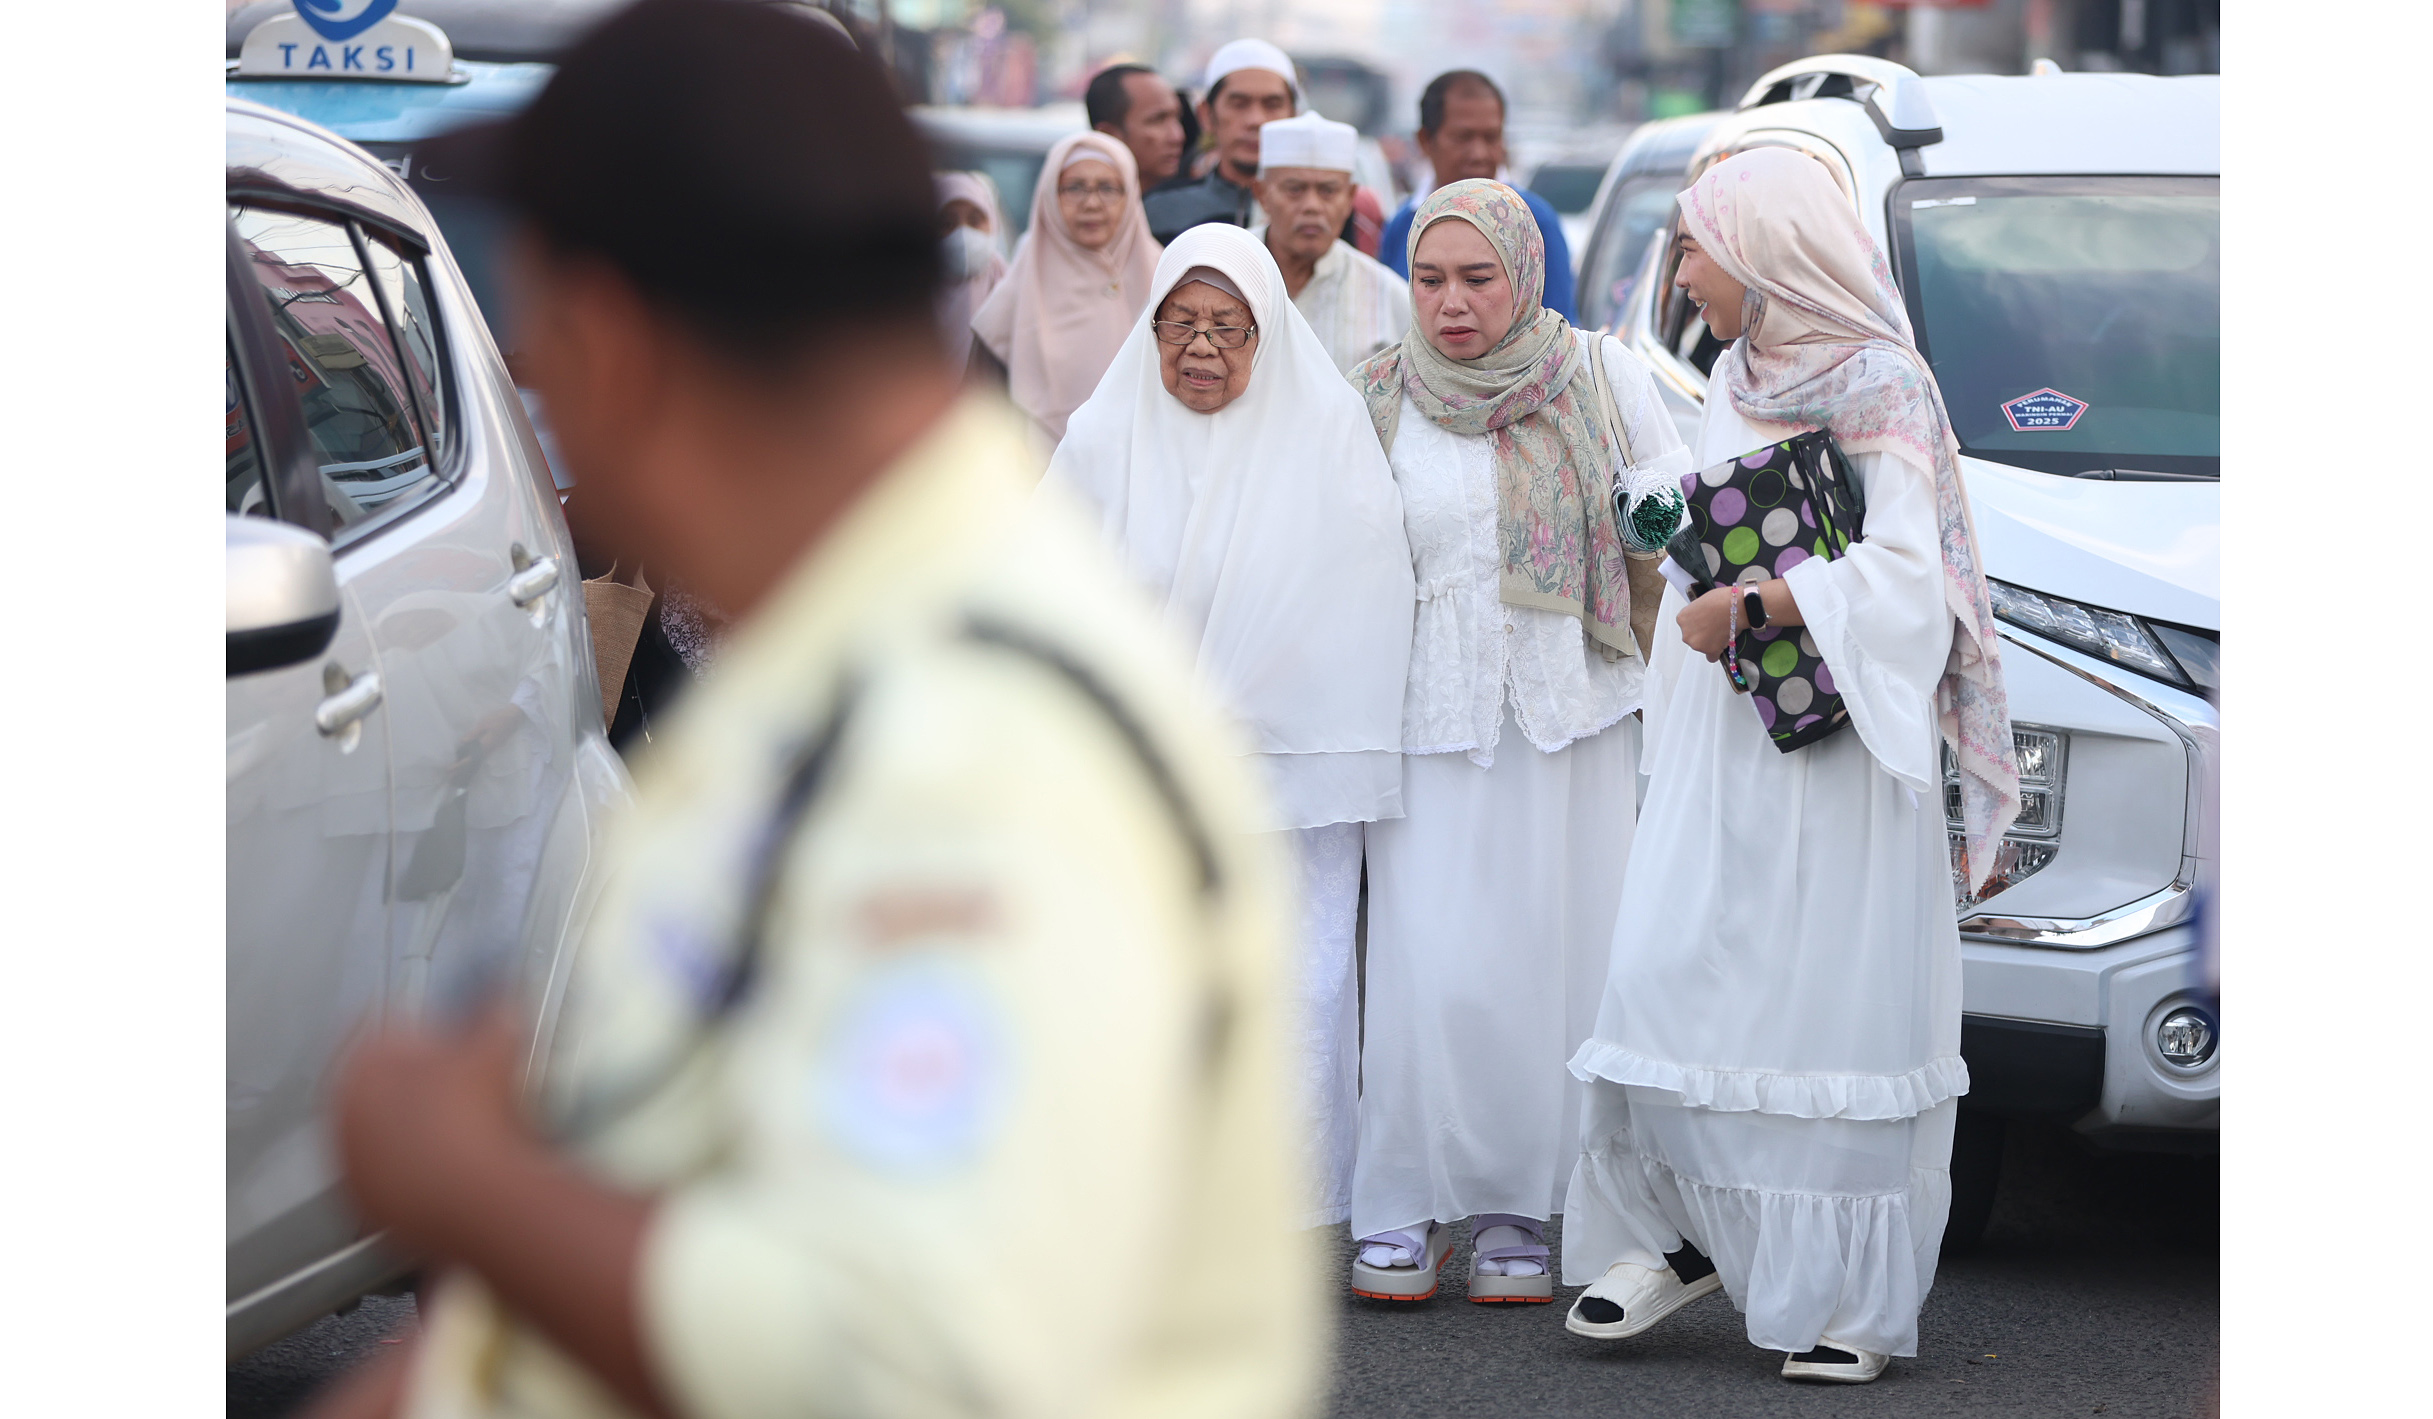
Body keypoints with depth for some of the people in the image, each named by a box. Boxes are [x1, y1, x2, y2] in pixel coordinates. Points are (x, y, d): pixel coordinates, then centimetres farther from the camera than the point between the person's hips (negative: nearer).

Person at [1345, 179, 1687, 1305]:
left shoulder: (1600, 379, 3)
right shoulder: (1376, 400, 5)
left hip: (1572, 712, 0)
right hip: (1428, 725, 0)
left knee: (1554, 964, 1)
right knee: (1436, 970, -8)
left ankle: (1519, 1209, 10)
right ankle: (1403, 1206, 3)